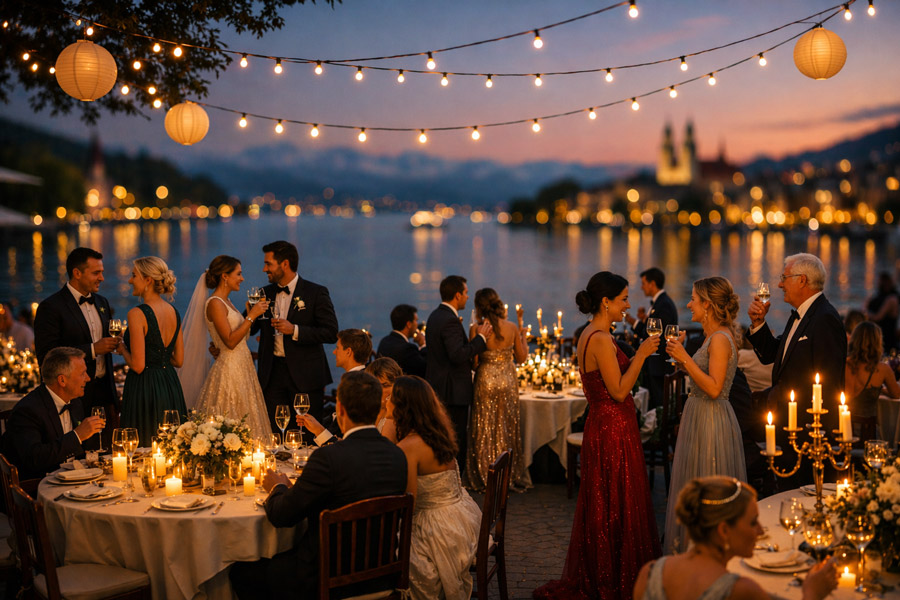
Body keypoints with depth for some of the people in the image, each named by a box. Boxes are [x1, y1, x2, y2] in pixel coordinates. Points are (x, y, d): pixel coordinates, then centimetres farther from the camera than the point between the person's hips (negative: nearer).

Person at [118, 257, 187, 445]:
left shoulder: (137, 314, -15)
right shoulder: (174, 312, 6)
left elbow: (138, 366, -17)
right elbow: (178, 360, 11)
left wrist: (122, 348, 1)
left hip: (145, 389, -7)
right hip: (171, 386, 7)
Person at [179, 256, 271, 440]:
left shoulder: (226, 302, 15)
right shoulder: (214, 303, -13)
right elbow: (230, 341, -19)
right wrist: (251, 316, -17)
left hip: (241, 369, 10)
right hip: (228, 371, -10)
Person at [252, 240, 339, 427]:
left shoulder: (316, 293, -4)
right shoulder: (266, 293, 11)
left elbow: (331, 333, -10)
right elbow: (249, 330, 17)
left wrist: (295, 330, -18)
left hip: (305, 376, -4)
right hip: (273, 374, 4)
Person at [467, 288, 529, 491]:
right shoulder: (512, 328, -4)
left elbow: (473, 360, -12)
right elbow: (521, 357, 4)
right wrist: (523, 337, 21)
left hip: (485, 381, -3)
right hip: (508, 382, 3)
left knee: (484, 430, 8)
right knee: (507, 428, 15)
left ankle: (484, 477, 11)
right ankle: (511, 475, 20)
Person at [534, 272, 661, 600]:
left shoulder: (590, 335, 11)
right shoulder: (601, 340, -20)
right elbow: (619, 391, -20)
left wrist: (639, 355, 13)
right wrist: (641, 355, -15)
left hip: (604, 427, 10)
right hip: (614, 431, -10)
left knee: (603, 507, 17)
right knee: (616, 507, 0)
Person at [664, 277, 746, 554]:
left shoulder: (720, 339, -18)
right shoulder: (712, 336, 12)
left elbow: (714, 388, -25)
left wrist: (685, 358, -22)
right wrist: (682, 356, 11)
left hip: (712, 423, -10)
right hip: (699, 417, 10)